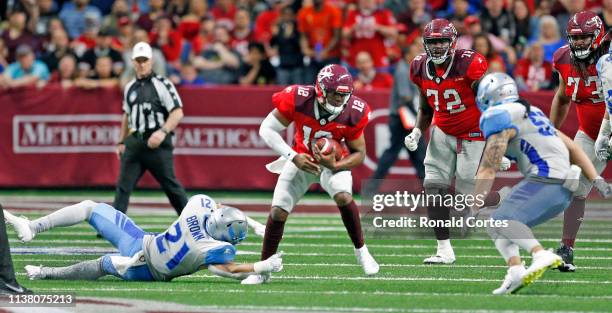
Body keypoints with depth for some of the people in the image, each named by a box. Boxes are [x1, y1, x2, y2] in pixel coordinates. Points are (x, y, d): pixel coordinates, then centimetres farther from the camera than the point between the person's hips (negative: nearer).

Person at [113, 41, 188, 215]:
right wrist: (121, 142, 22)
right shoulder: (130, 88, 16)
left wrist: (163, 132, -23)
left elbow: (177, 113, -10)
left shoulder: (162, 84, -4)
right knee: (123, 186, -5)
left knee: (170, 184, 0)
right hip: (134, 142, 5)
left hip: (157, 142, -5)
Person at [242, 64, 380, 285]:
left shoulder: (353, 113, -26)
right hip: (302, 159, 1)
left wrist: (335, 165, -33)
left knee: (343, 196, -30)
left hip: (334, 161, -1)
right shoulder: (297, 99, -29)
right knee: (278, 210, -8)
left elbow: (359, 154, -13)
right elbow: (267, 129, -19)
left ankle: (361, 252, -9)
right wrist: (293, 157, -28)